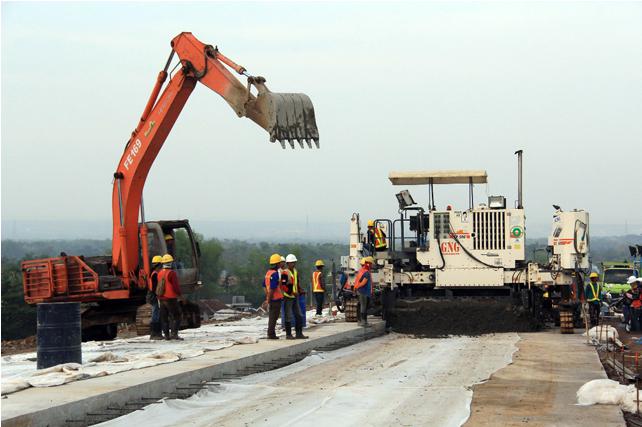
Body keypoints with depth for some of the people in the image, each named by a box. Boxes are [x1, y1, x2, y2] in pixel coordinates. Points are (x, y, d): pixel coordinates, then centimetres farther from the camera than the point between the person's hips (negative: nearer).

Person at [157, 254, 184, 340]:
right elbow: (176, 286, -14)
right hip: (171, 298, -7)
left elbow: (158, 286, 11)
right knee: (176, 316, -2)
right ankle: (174, 333, -13)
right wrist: (180, 294, 0)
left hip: (162, 298, 7)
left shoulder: (160, 273, 7)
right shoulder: (172, 273, -14)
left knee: (164, 317, 11)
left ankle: (166, 334, 13)